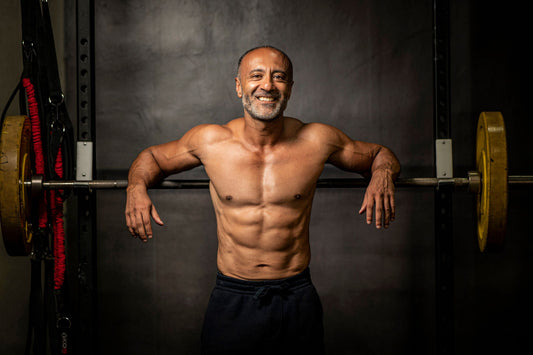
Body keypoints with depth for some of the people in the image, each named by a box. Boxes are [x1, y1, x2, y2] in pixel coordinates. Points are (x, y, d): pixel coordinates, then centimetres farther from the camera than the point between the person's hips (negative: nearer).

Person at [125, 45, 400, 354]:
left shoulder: (317, 141, -6)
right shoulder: (209, 141, -5)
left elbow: (378, 154, 10)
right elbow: (153, 157, 13)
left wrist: (383, 173, -12)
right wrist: (137, 187, -8)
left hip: (297, 300, 0)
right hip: (232, 302, 0)